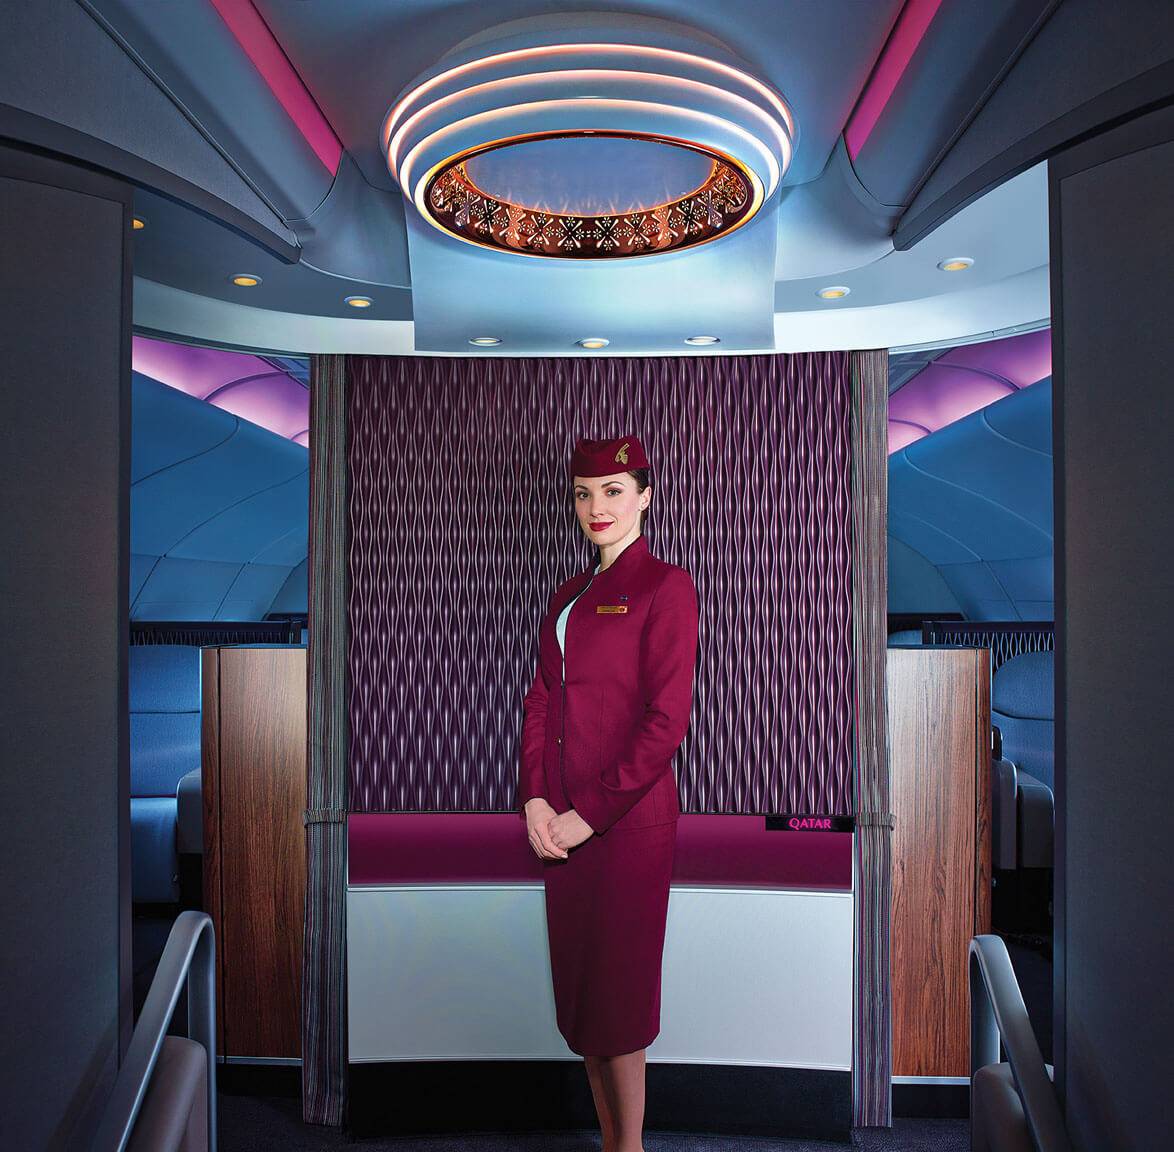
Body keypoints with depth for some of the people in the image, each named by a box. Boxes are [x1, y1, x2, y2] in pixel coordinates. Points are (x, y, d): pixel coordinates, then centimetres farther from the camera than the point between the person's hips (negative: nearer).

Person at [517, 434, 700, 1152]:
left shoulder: (665, 587, -8)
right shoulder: (570, 594, 14)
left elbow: (666, 721, -14)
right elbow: (541, 701, 11)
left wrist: (589, 815, -14)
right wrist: (535, 800, -2)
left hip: (629, 821, -7)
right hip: (562, 824, 7)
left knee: (617, 991, 5)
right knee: (578, 989, 15)